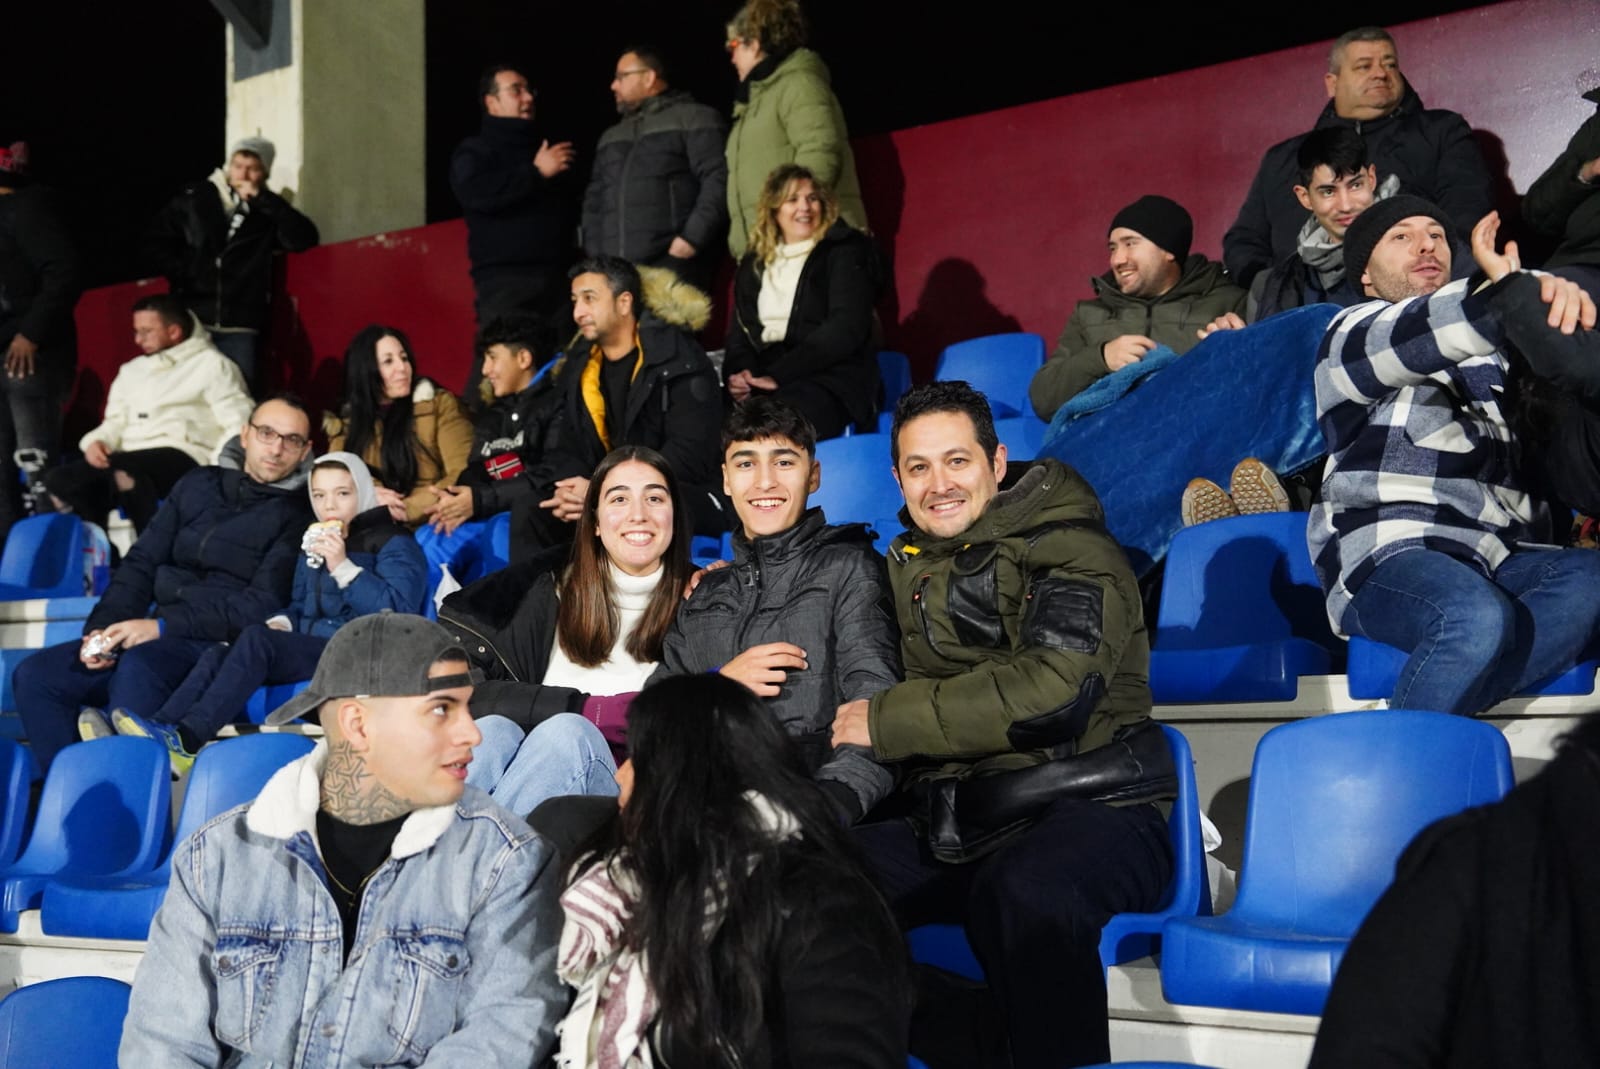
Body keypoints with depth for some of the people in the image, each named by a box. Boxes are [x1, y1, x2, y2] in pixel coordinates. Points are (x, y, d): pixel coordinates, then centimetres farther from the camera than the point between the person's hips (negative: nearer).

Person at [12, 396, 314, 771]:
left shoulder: (297, 514, 0)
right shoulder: (198, 485, 18)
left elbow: (261, 606, -9)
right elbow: (141, 564, 16)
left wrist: (161, 627, -14)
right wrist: (102, 628, -1)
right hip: (155, 640, 6)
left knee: (140, 665, -36)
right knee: (34, 674, -10)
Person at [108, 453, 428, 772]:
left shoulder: (393, 543, -1)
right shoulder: (314, 542, 22)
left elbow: (399, 610, -15)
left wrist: (342, 567, -19)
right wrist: (281, 623, 7)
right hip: (308, 649, 7)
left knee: (256, 638, -28)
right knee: (218, 655, -17)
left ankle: (187, 739, -39)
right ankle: (160, 728, -36)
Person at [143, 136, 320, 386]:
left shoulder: (268, 213, 11)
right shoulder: (193, 199, 11)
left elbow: (304, 238, -6)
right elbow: (156, 243, 14)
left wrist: (262, 199, -7)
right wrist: (181, 276, -1)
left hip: (240, 329, 0)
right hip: (191, 321, 0)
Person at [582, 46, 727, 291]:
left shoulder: (693, 118, 6)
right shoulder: (611, 138, 28)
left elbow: (718, 181, -5)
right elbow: (594, 200, 29)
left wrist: (690, 239, -14)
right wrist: (596, 256, 13)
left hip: (674, 268, -6)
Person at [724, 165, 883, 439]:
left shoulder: (846, 252, 6)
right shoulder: (754, 263, 23)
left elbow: (846, 328, -7)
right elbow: (741, 327, 19)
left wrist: (779, 375, -16)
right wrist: (739, 372, -6)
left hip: (831, 379, -4)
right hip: (762, 378, 5)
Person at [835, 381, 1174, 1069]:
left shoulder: (1071, 549, 0)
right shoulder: (909, 566, 21)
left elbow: (1053, 691, -16)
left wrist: (888, 720, -10)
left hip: (1083, 806, -5)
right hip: (949, 823, 5)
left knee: (1025, 891, -39)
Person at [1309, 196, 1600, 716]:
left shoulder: (1485, 351, 31)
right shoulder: (1354, 332, 13)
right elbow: (1407, 340, -12)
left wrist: (1554, 296, -16)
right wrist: (1509, 298, -34)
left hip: (1496, 556, 6)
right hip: (1388, 553, -5)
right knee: (1477, 618, -37)